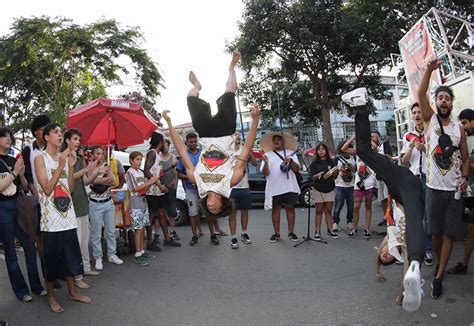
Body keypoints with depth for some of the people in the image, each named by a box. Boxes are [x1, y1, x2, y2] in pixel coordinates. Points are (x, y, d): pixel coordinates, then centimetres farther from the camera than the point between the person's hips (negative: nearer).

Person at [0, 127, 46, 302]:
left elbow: (25, 187, 11)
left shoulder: (14, 160, 9)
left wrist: (22, 174, -7)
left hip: (19, 206, 5)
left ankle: (36, 286, 18)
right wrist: (14, 172, -17)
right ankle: (21, 290, 15)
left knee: (30, 247, 7)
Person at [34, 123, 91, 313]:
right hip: (51, 219, -5)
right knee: (51, 258, 6)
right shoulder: (40, 159, -6)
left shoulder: (64, 157, 9)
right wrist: (60, 166, -19)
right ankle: (51, 296, 23)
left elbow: (70, 188, 8)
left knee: (71, 255, 13)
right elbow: (47, 189, -14)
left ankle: (72, 291, 28)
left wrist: (71, 166, -3)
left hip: (68, 216, 5)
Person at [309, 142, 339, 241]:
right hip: (318, 190, -2)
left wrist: (335, 171, -16)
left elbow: (335, 176, 6)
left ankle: (330, 230, 16)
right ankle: (317, 232, 4)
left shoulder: (331, 162, 6)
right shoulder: (314, 163, 0)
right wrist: (317, 176, -25)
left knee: (329, 211, 8)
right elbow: (312, 177, -5)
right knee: (319, 211, 2)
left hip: (330, 189, 2)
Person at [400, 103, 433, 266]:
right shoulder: (408, 136, 13)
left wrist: (424, 149, -15)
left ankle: (429, 250, 8)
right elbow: (404, 162, 10)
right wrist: (410, 148, -7)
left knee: (429, 217, -2)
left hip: (429, 178, -3)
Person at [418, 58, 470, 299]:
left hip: (454, 189, 1)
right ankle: (439, 262, 35)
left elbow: (465, 159, 10)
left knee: (449, 233, 3)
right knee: (435, 232, 9)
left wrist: (464, 177, -8)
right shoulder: (430, 120, 3)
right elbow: (421, 94, -11)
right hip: (434, 187, -1)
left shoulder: (459, 129, 7)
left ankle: (439, 277, 11)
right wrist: (429, 70, -22)